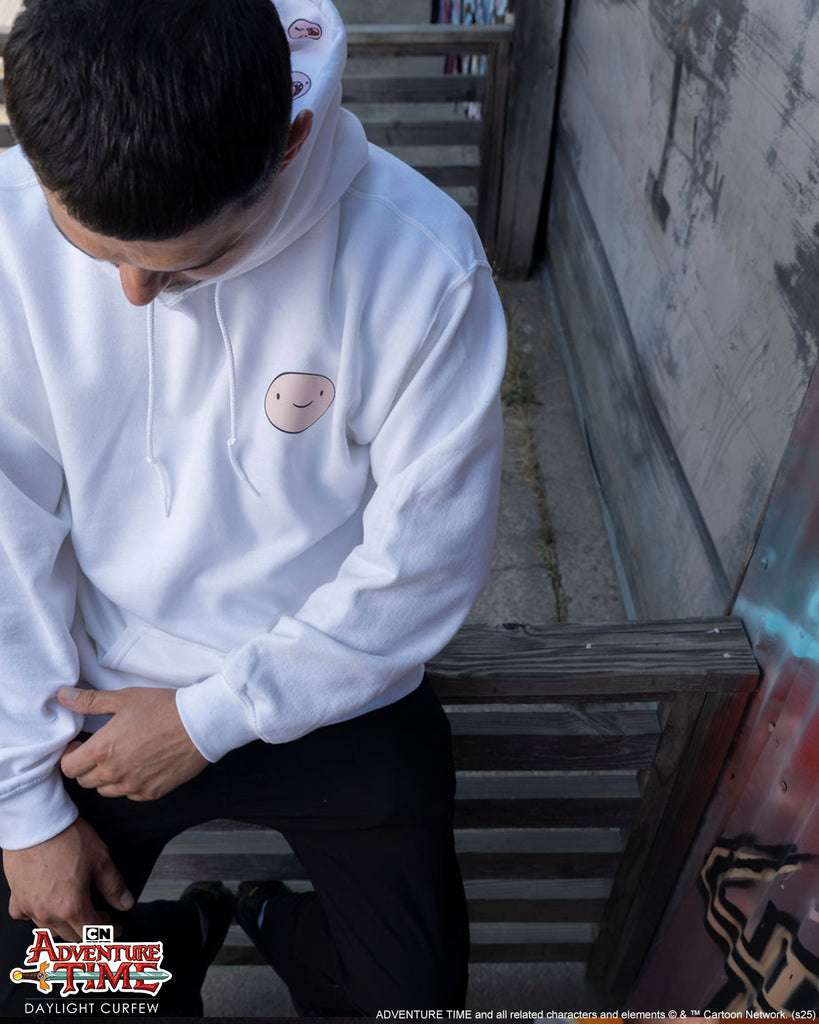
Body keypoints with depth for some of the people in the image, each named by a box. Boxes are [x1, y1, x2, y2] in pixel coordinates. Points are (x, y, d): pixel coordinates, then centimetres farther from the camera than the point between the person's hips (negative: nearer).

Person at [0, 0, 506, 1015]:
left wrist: (213, 719, -14)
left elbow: (425, 560, -17)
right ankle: (177, 935, 38)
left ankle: (279, 920, 39)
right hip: (100, 695, 2)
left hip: (336, 697, -1)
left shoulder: (422, 264, -24)